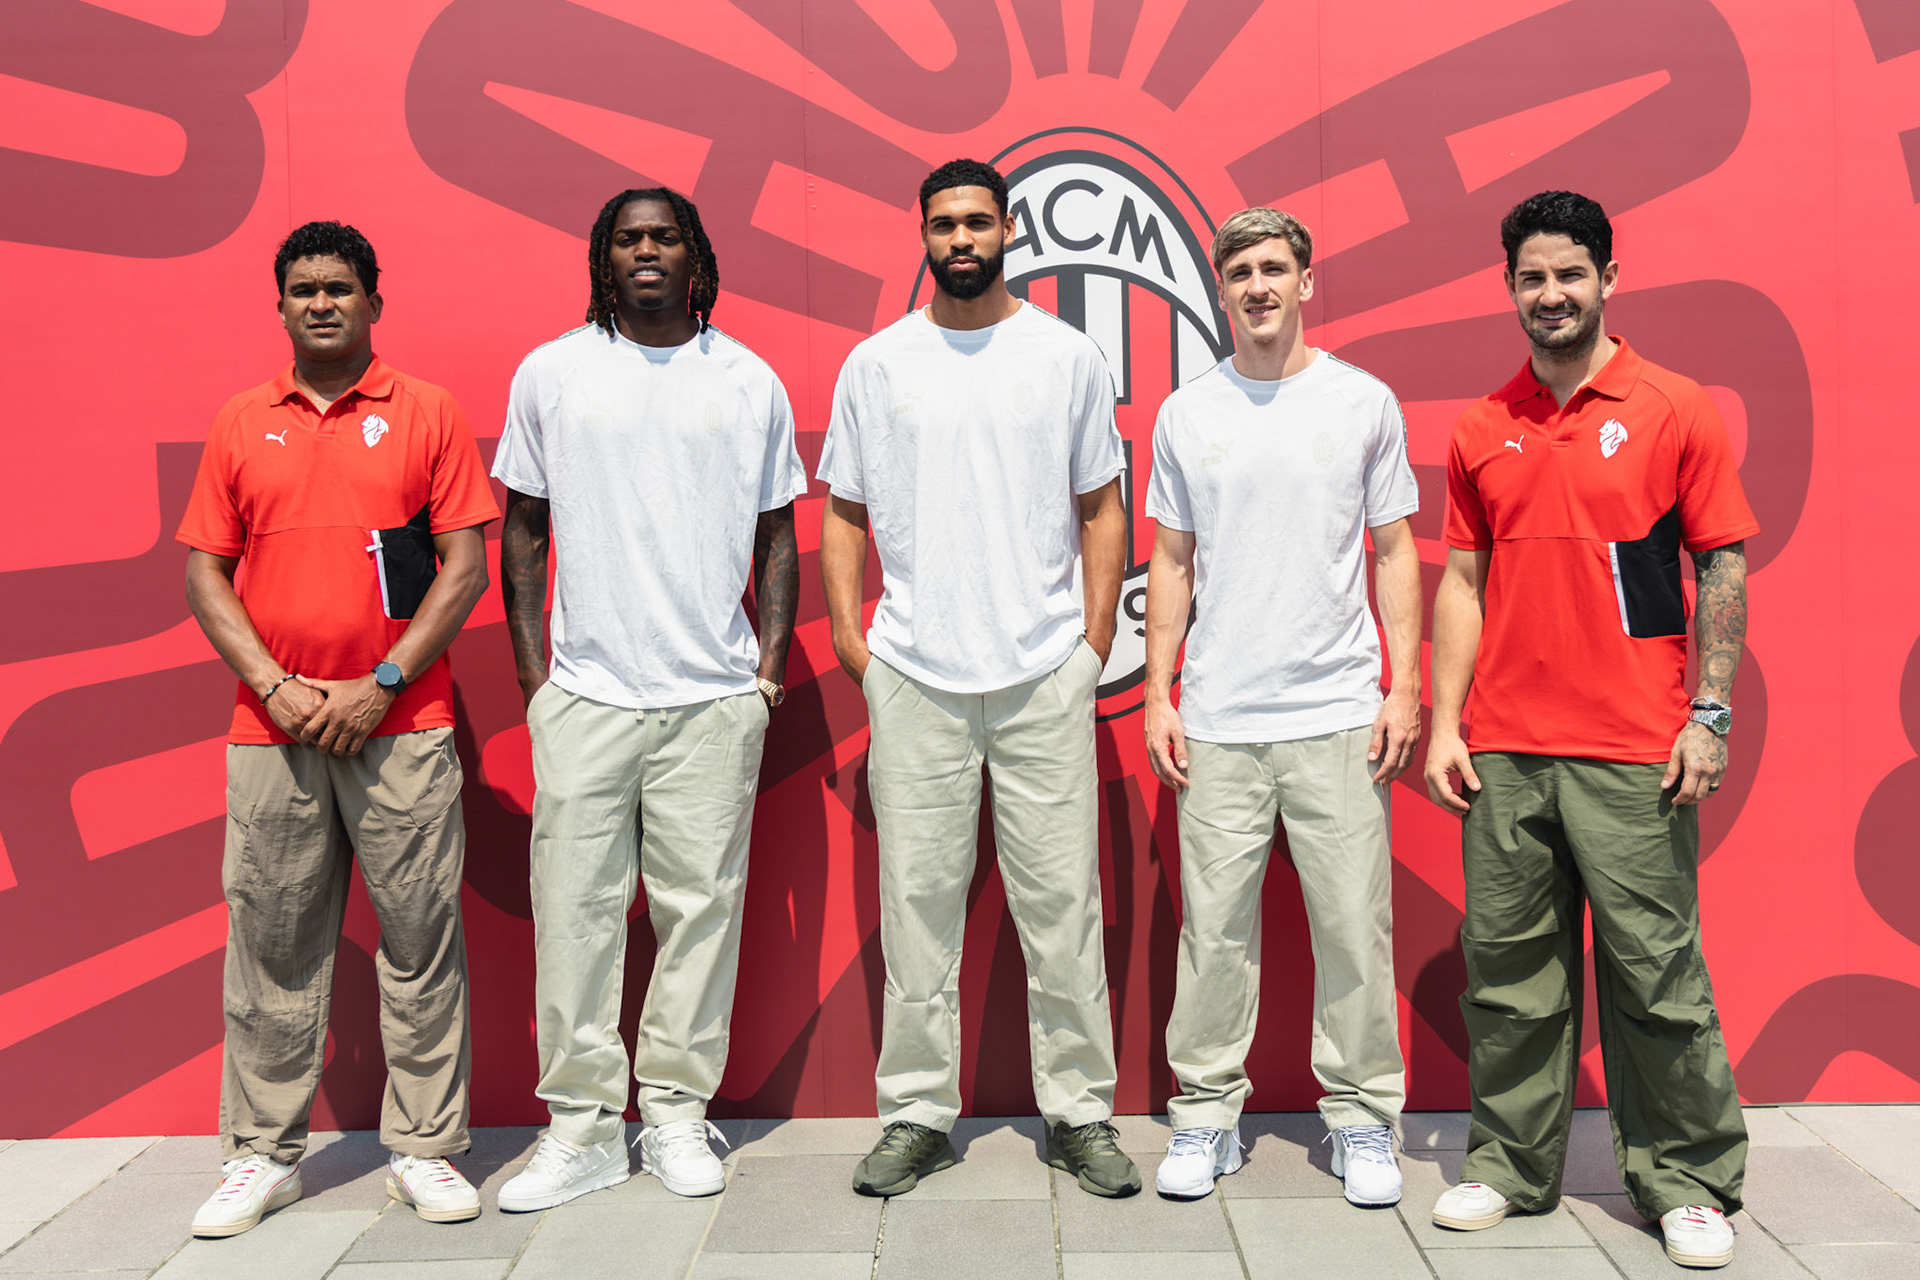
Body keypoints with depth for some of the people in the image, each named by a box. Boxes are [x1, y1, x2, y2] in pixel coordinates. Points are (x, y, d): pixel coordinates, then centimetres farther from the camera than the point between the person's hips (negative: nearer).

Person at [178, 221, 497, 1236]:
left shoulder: (426, 413, 4)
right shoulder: (239, 424, 12)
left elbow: (466, 565, -1)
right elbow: (205, 572, 10)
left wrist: (381, 684, -9)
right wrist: (274, 686, -4)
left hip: (402, 726, -2)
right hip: (271, 730, 2)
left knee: (420, 935, 2)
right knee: (271, 941, 7)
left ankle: (423, 1148, 14)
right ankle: (262, 1153, 20)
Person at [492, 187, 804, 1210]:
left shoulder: (750, 381, 8)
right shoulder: (550, 374, 8)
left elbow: (777, 535, 11)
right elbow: (522, 528, 10)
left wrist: (772, 662, 2)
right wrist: (531, 667, 3)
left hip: (716, 696, 0)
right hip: (584, 694, 0)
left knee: (701, 904, 4)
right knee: (574, 906, 2)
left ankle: (677, 1112, 18)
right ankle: (583, 1126, 14)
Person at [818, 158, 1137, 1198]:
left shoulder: (1069, 356, 7)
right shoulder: (876, 363, 8)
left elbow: (1100, 508, 9)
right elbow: (843, 516, 10)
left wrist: (1094, 644, 1)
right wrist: (850, 642, 1)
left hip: (1046, 673, 0)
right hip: (914, 678, 1)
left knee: (1062, 900, 3)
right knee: (917, 900, 5)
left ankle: (1080, 1113, 17)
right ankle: (917, 1113, 19)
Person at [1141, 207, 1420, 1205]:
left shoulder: (1366, 402, 5)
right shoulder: (1185, 413, 8)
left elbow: (1394, 552, 7)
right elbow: (1172, 560, 10)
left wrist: (1404, 688, -1)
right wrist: (1158, 694, 4)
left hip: (1339, 713, 0)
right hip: (1218, 719, 1)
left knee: (1353, 925, 4)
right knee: (1216, 925, 5)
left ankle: (1362, 1119, 20)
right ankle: (1205, 1114, 20)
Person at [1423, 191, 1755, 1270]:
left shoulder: (1675, 411, 1)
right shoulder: (1482, 431, 10)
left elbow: (1723, 570, 1)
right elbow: (1464, 581, 11)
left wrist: (1711, 716, -6)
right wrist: (1444, 721, 5)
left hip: (1634, 753, -3)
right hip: (1503, 753, 3)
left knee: (1656, 970, 4)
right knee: (1509, 967, 9)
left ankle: (1687, 1181, 21)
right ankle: (1512, 1165, 24)